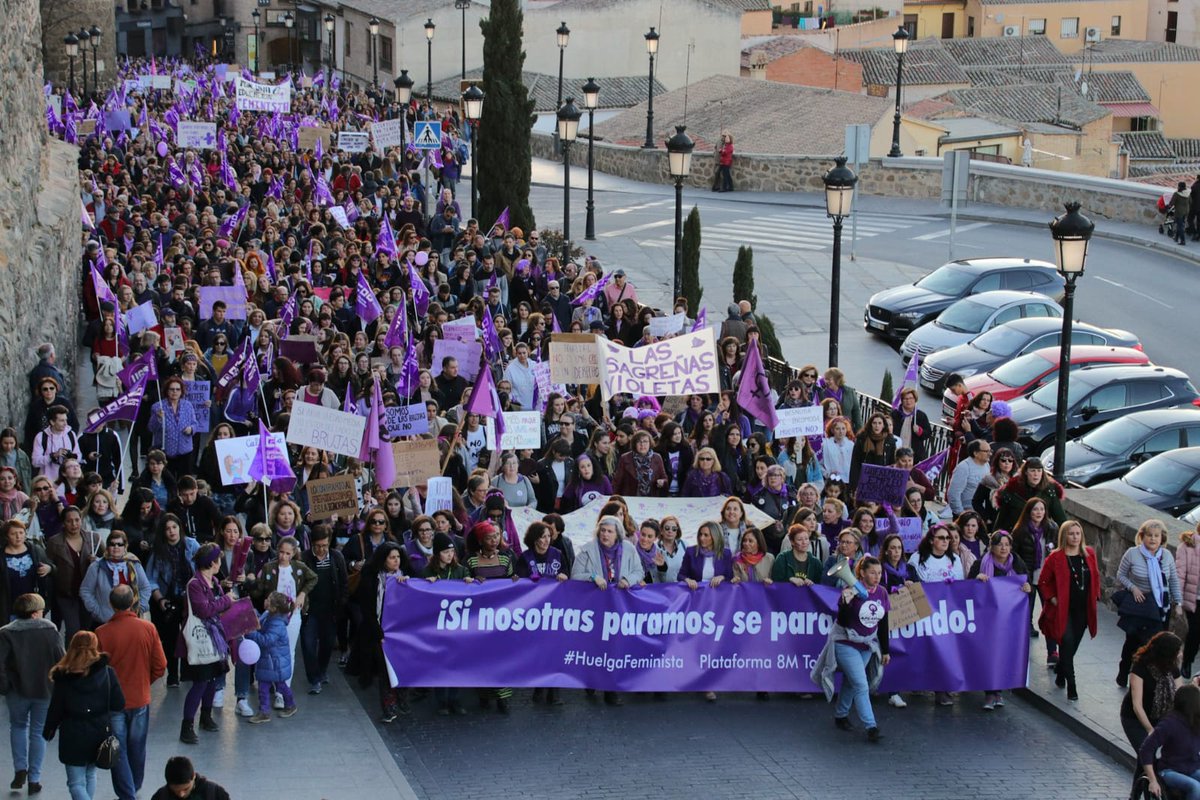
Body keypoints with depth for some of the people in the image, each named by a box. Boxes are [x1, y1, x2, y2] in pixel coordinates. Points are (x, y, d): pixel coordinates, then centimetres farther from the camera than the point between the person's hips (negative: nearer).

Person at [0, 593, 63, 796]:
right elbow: (60, 659, -6)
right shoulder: (49, 630, -5)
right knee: (38, 732, 12)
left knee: (18, 726, 23)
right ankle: (34, 779, 11)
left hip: (18, 691, 0)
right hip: (45, 690, 0)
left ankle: (20, 769, 10)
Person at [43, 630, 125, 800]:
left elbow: (56, 709, -6)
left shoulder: (63, 677, -11)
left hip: (74, 735, -3)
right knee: (90, 774, 23)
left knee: (76, 783, 0)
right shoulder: (108, 672, -7)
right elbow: (119, 704, -6)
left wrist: (48, 731, 9)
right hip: (99, 733, 3)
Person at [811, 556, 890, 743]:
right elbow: (842, 622, -19)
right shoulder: (852, 591, -18)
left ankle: (840, 715, 36)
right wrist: (846, 603, -37)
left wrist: (885, 651, 11)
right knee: (861, 685, -12)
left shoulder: (882, 593, -1)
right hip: (846, 644, -6)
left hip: (867, 645, 6)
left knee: (851, 682, 18)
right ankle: (871, 727, -15)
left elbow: (883, 624, 7)